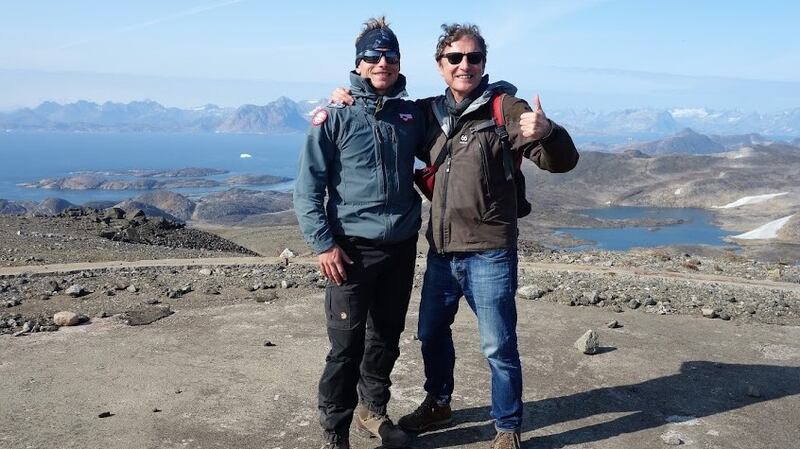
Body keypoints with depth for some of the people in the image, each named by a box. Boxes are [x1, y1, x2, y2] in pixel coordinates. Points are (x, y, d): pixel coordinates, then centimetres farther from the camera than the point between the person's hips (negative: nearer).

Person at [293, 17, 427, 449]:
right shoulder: (335, 115, -6)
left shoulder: (411, 115, 8)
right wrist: (323, 243, -14)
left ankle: (373, 409, 35)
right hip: (352, 247, -5)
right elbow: (308, 186, -8)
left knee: (387, 337, 15)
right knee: (346, 344, -2)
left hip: (402, 246, 5)